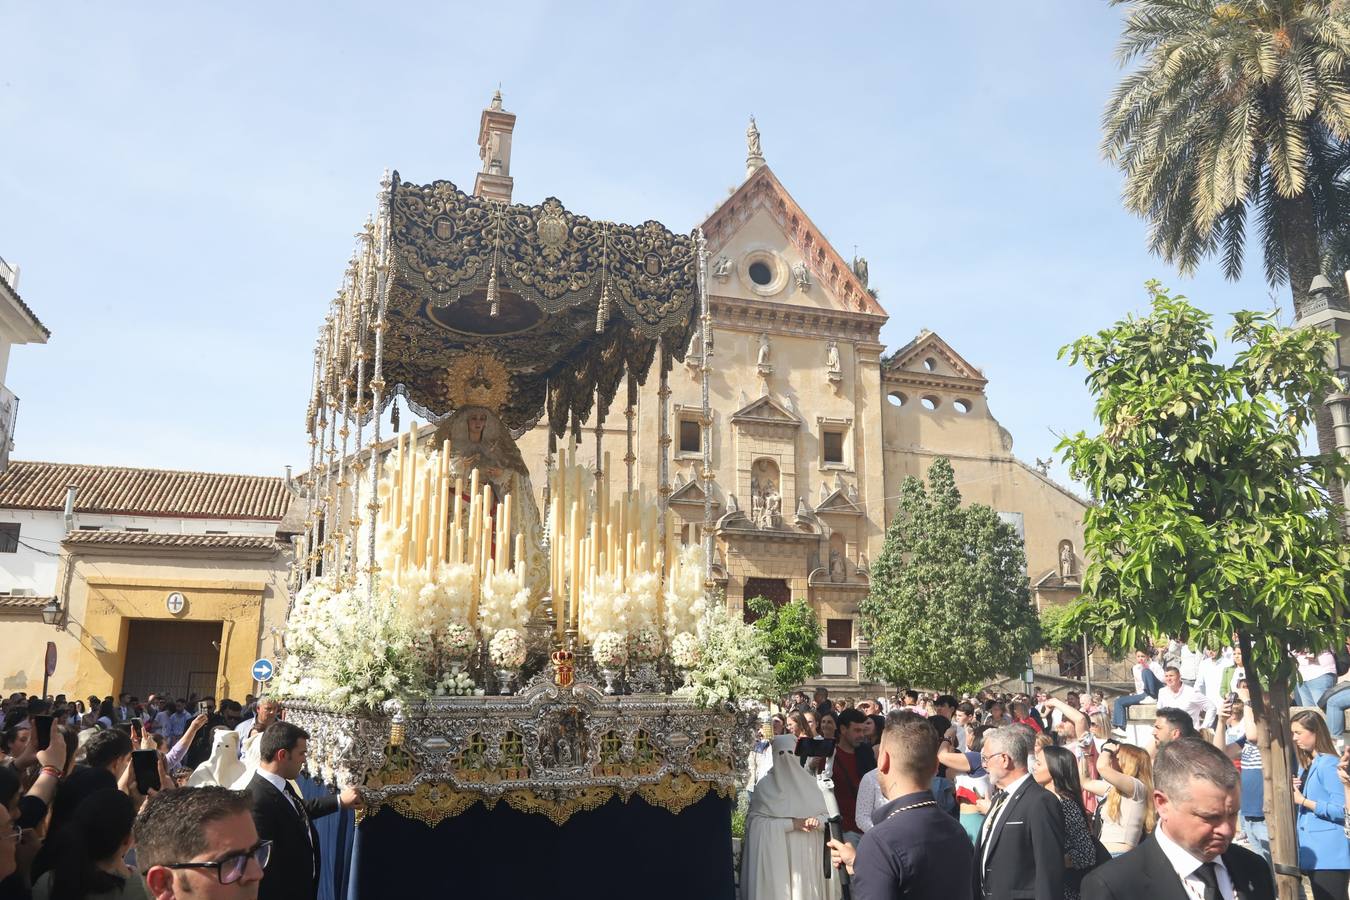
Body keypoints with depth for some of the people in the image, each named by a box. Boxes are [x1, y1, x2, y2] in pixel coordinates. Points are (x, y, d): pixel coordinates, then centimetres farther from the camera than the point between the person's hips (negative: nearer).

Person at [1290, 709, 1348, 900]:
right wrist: (1293, 792, 1)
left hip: (1330, 855, -9)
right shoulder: (1304, 765, 13)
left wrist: (1303, 800, -19)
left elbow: (1342, 810, -22)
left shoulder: (1329, 764, -15)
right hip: (1313, 851, 9)